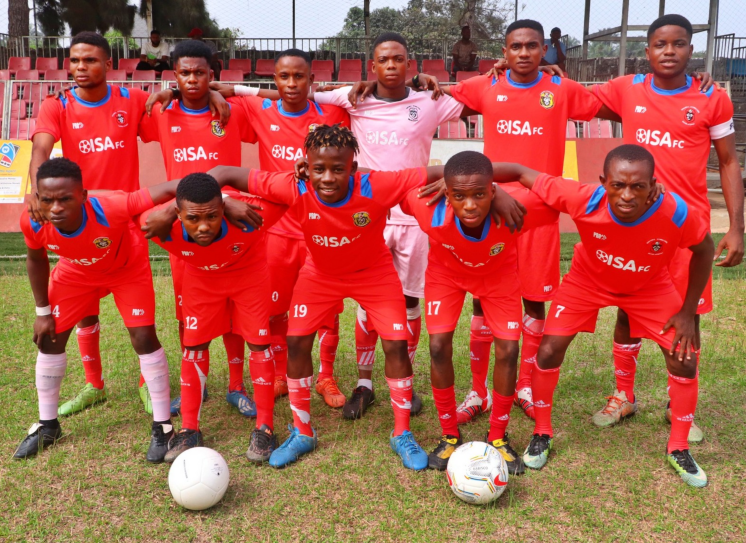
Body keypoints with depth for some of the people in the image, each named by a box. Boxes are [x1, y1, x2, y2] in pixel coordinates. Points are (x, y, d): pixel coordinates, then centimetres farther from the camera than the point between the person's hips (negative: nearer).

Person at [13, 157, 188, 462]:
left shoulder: (112, 208, -46)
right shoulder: (32, 222, -31)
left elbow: (168, 189, -48)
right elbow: (36, 259, -8)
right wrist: (43, 311, -1)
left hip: (127, 268, -3)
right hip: (76, 272, 4)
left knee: (144, 338, -9)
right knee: (49, 339, 4)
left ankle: (162, 427, 7)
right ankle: (47, 425, 25)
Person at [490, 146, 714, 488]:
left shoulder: (677, 213, -36)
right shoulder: (585, 201, -39)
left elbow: (704, 250, -13)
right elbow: (523, 173, -30)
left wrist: (688, 311, -10)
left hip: (650, 287, 1)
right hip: (588, 280, 0)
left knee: (684, 360, -5)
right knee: (548, 351, -8)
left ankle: (678, 449, 20)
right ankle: (542, 434, 18)